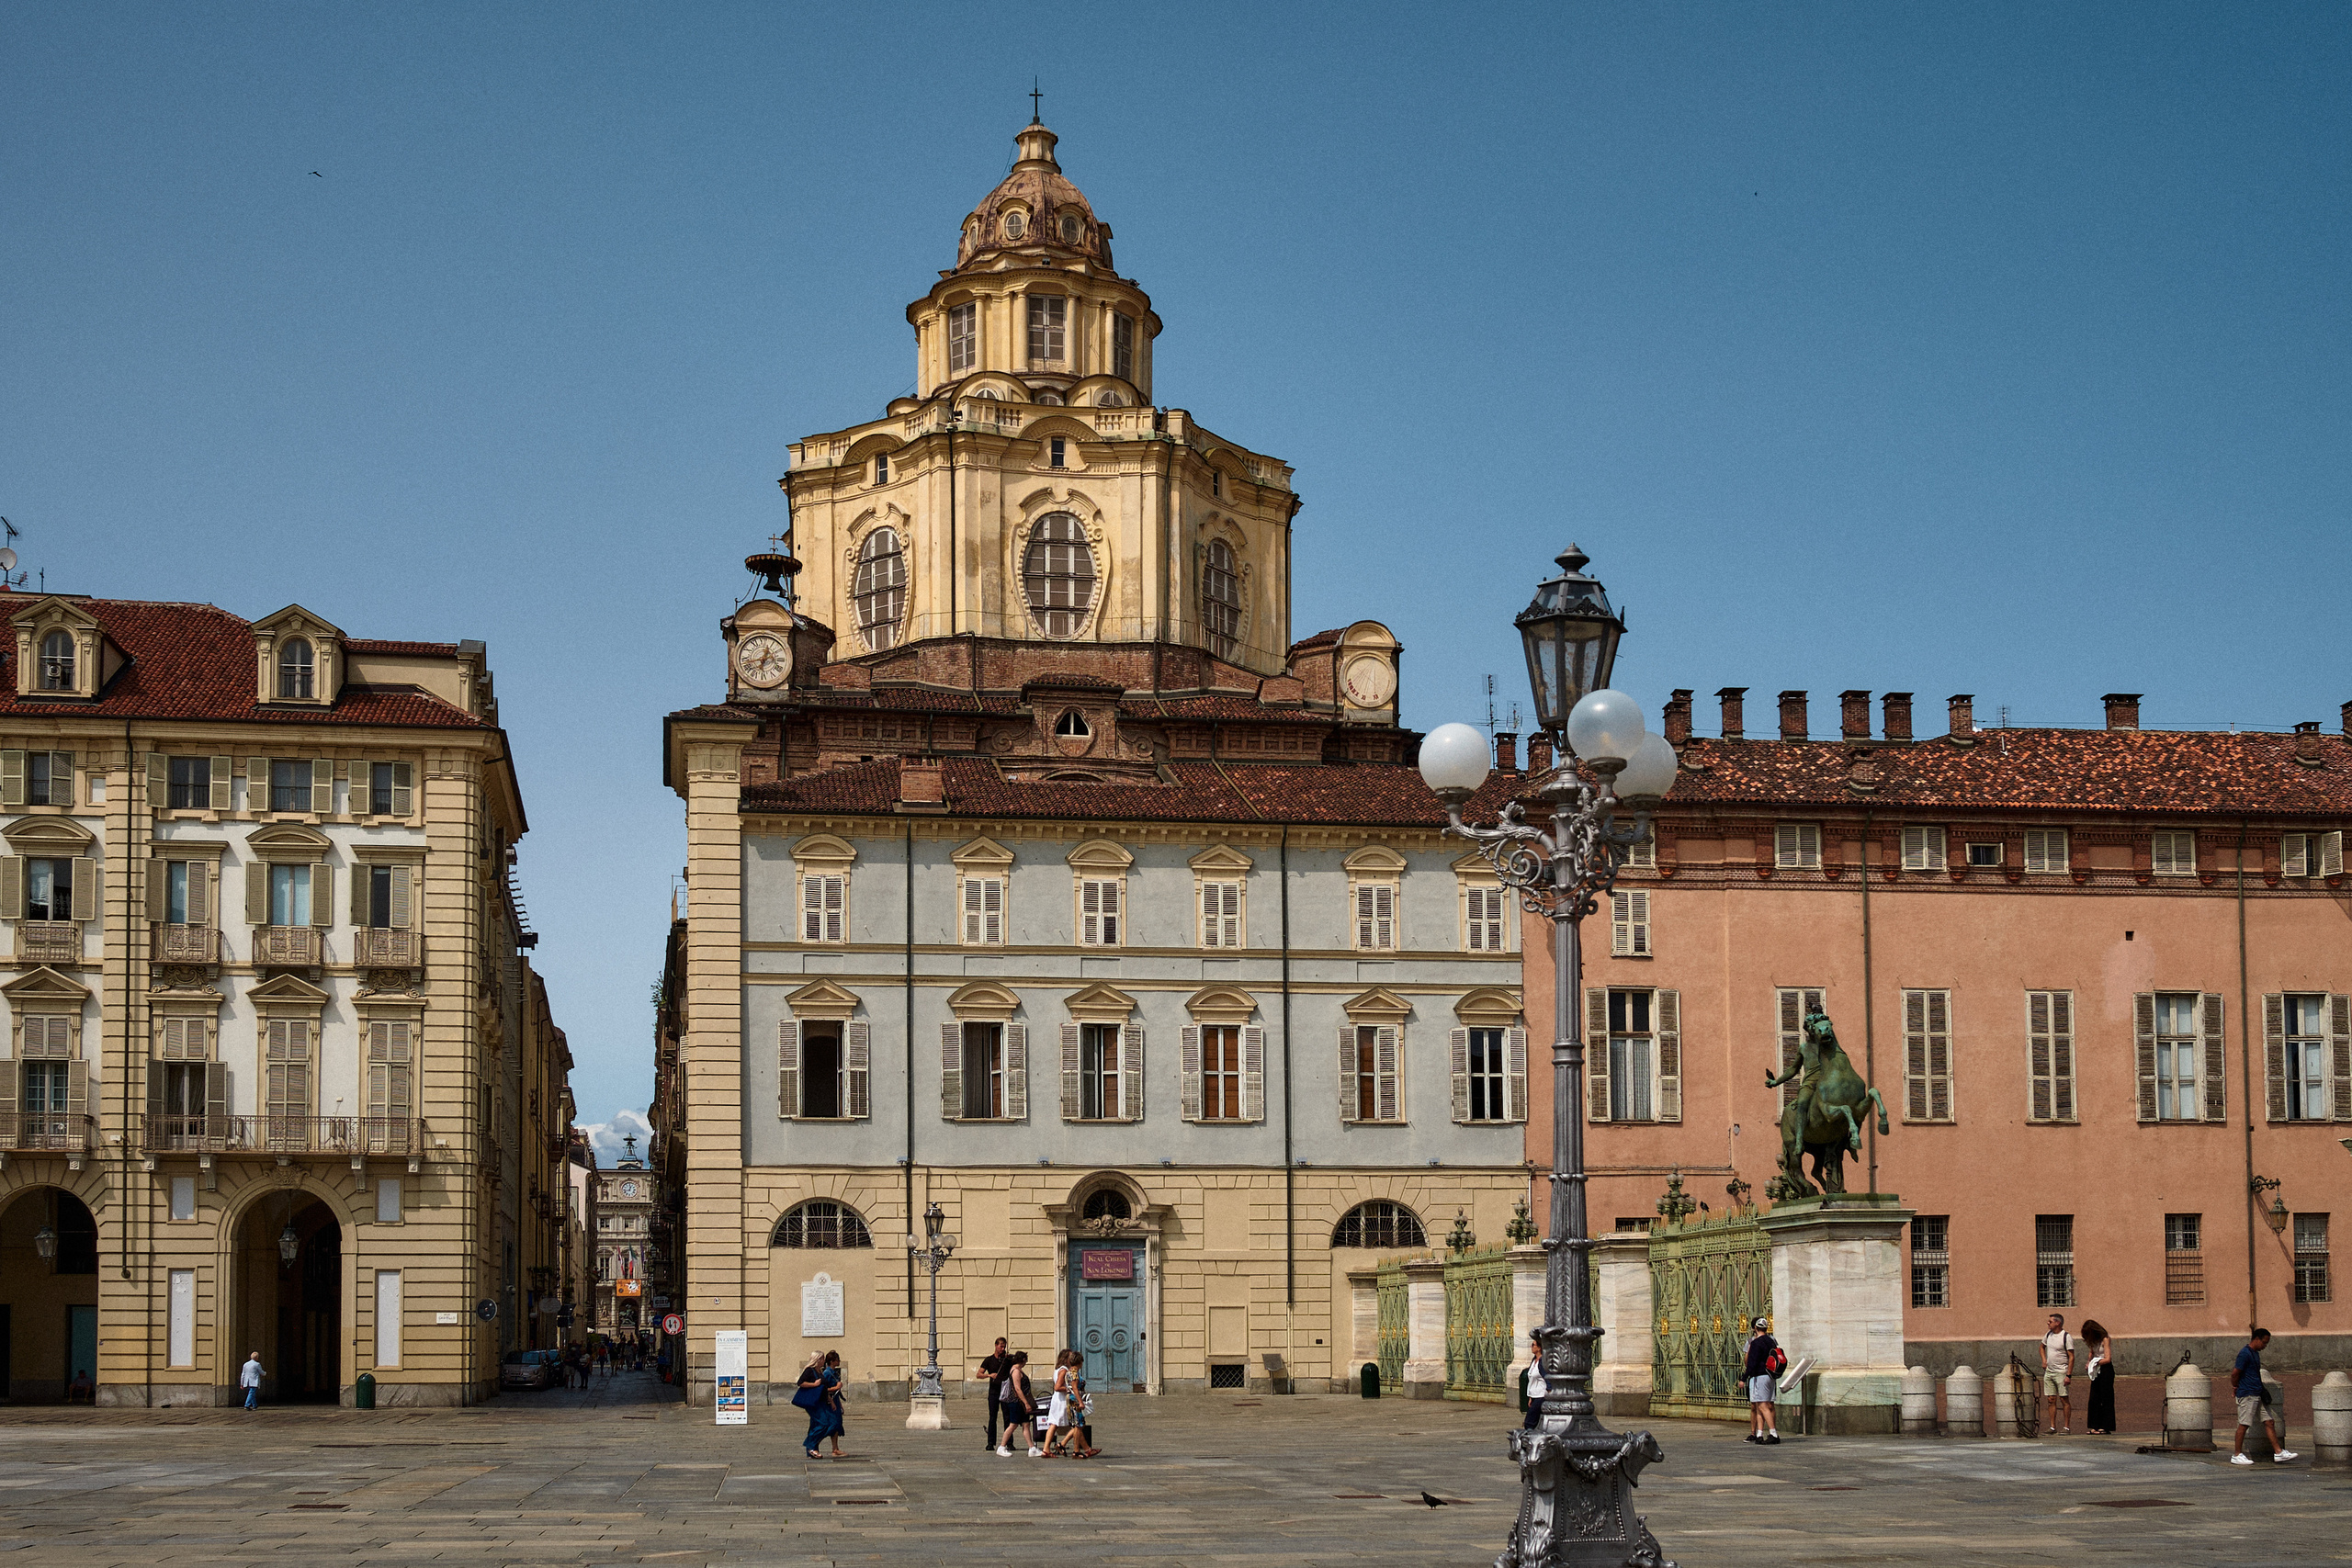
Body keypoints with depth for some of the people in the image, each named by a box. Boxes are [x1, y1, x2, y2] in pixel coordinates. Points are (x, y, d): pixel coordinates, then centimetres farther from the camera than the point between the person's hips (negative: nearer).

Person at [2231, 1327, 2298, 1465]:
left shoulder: (2255, 1354, 17)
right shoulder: (2245, 1354, -15)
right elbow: (2235, 1373, -18)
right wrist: (2236, 1387, -1)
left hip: (2258, 1395, 10)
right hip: (2247, 1395, -10)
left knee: (2269, 1422, 7)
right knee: (2243, 1424, -5)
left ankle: (2279, 1453, 9)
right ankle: (2237, 1455, 2)